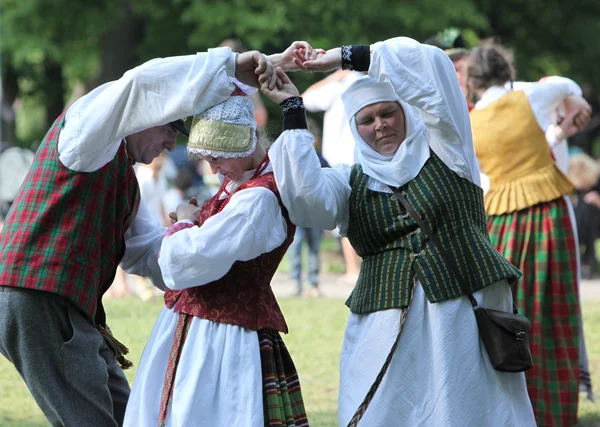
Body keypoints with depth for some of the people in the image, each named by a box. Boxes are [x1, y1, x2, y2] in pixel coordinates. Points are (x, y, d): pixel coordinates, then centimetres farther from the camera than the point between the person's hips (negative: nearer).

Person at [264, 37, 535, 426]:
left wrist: (347, 57, -2)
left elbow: (429, 64, -5)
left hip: (466, 320, -1)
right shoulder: (351, 183, 11)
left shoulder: (443, 152, 6)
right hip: (387, 332, 2)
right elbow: (305, 198, -10)